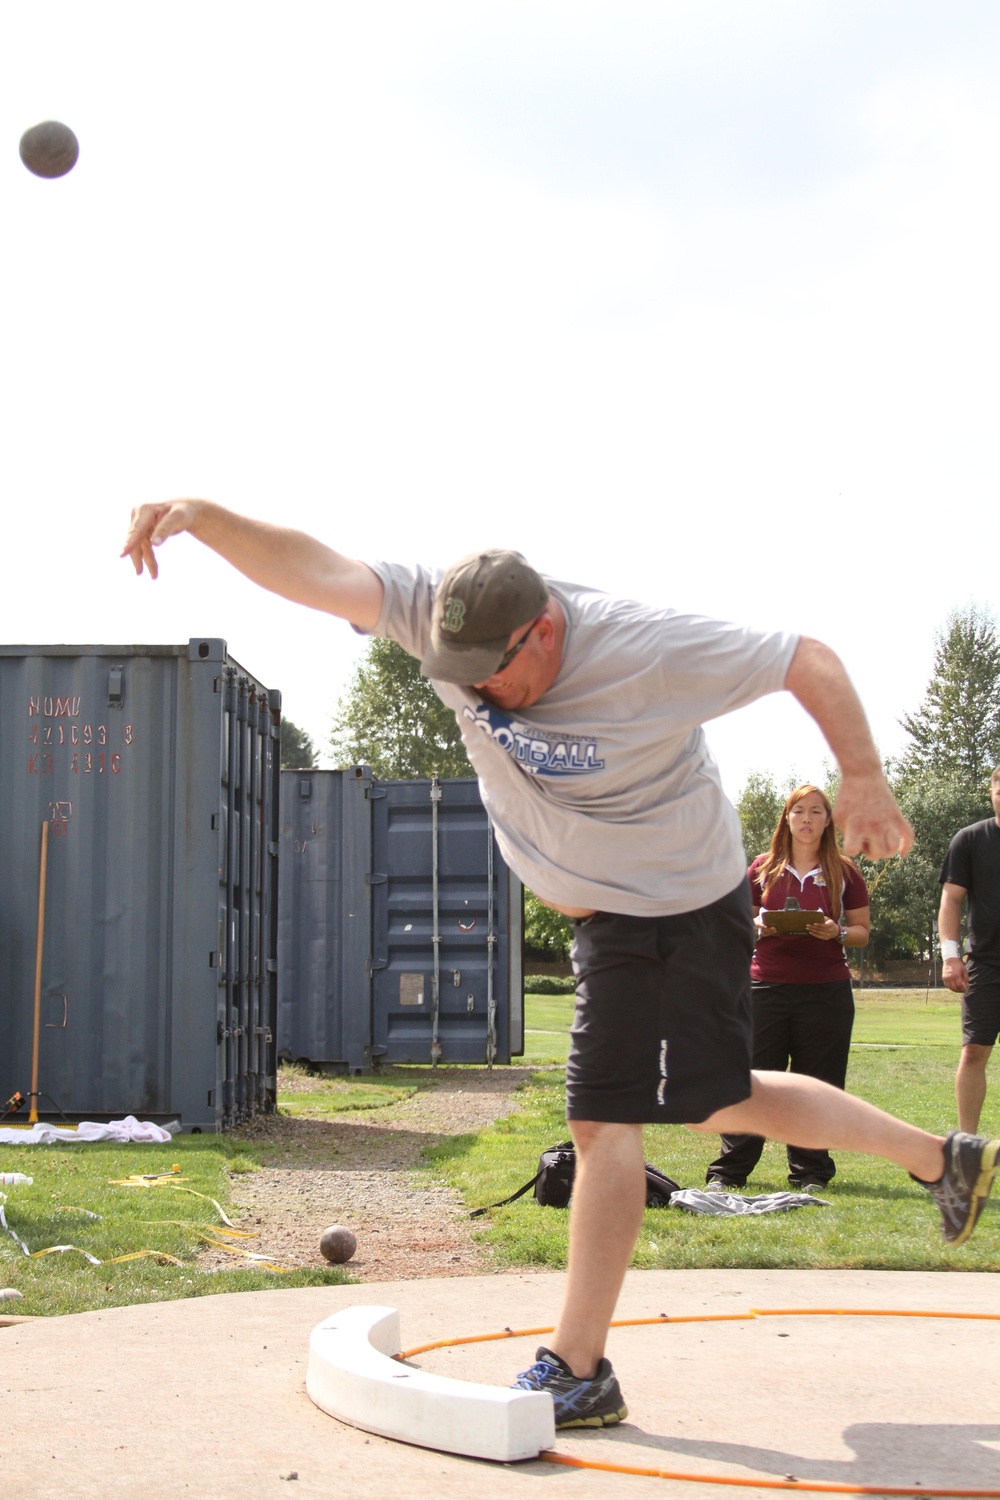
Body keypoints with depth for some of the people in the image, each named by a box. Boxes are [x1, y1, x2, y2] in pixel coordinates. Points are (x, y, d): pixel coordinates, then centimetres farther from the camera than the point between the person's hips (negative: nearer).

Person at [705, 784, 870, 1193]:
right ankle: (729, 1170, 6)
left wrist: (837, 932, -12)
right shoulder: (763, 868, 8)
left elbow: (862, 932, 9)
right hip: (767, 986, 0)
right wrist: (761, 927, -9)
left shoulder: (844, 873, 7)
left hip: (826, 990, 0)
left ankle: (811, 1172, 15)